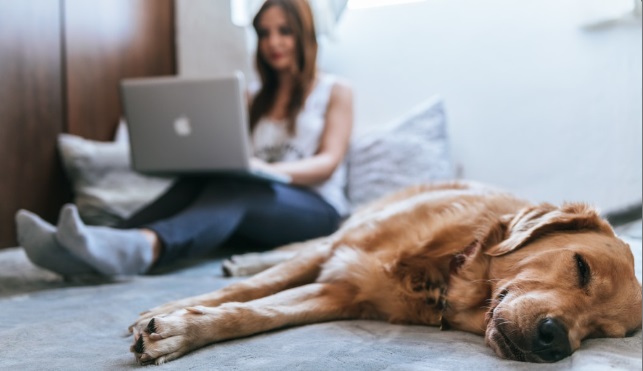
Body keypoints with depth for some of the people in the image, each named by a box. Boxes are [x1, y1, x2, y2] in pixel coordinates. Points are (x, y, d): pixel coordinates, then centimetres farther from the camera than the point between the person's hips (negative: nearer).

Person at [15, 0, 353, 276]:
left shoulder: (335, 91, 11)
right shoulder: (255, 101, 24)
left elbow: (329, 162, -4)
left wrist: (270, 169, -24)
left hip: (315, 209, -4)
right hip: (259, 208, 4)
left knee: (236, 189, -37)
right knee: (196, 182, -28)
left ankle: (144, 247, -65)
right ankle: (85, 251, -50)